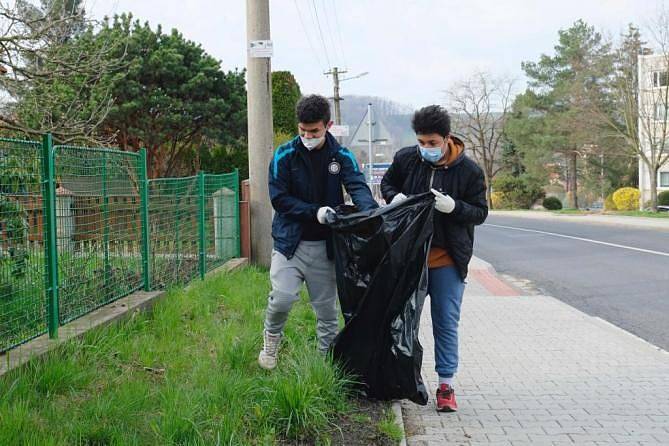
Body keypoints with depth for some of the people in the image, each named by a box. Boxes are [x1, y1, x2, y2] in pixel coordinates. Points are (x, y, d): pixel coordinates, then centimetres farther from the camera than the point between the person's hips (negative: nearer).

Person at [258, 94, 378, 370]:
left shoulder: (342, 157, 1)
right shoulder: (285, 155, -4)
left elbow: (358, 187, -14)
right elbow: (279, 198, -8)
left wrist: (370, 211, -37)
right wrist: (316, 211, -20)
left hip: (325, 244, 2)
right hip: (290, 241, -2)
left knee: (327, 307, 9)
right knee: (283, 296, -18)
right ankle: (272, 337, 14)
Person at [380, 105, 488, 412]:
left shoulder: (469, 170, -8)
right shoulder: (405, 159, -2)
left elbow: (480, 212, -3)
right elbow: (387, 183, 17)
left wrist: (453, 207, -23)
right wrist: (395, 197, -7)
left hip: (447, 260, -2)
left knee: (446, 322, 2)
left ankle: (446, 385, 12)